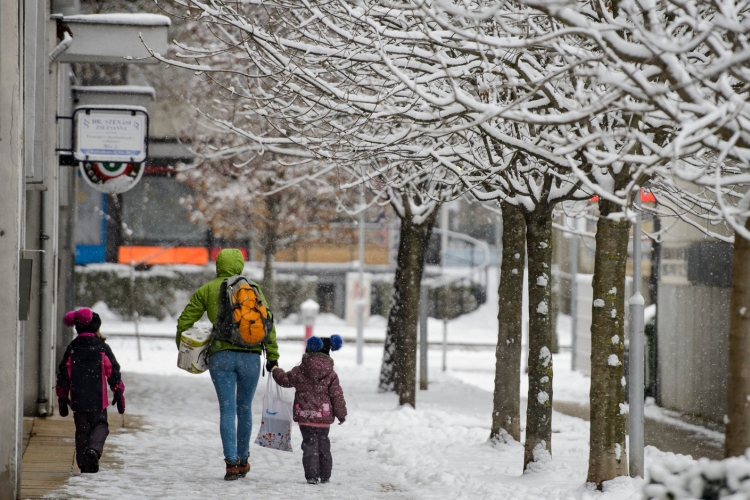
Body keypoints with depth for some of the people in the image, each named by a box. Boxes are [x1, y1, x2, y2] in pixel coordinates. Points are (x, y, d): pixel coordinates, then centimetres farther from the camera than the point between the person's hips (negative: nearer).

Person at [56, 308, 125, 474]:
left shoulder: (71, 349, 3)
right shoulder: (102, 348, -4)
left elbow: (63, 376, 5)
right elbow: (114, 373, -2)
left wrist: (62, 399, 13)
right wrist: (119, 394, 7)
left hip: (78, 400, 2)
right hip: (98, 399, -2)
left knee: (82, 429, 12)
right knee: (100, 425, 11)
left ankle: (85, 464, 7)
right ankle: (94, 449, -18)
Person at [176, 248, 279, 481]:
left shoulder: (206, 290, 7)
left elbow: (185, 321, 6)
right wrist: (272, 355, 4)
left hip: (220, 356, 0)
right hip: (250, 355, 1)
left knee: (227, 409, 0)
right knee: (244, 408, 14)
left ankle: (231, 462, -11)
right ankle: (243, 460, 23)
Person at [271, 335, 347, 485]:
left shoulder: (300, 372, -6)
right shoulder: (331, 375, -2)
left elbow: (286, 380, 9)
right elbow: (337, 395, -1)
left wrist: (276, 371, 29)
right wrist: (341, 414, 9)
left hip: (305, 416, -2)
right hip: (324, 417, 2)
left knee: (310, 444, 1)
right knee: (323, 444, 14)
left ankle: (312, 476, -7)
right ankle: (325, 475, 19)